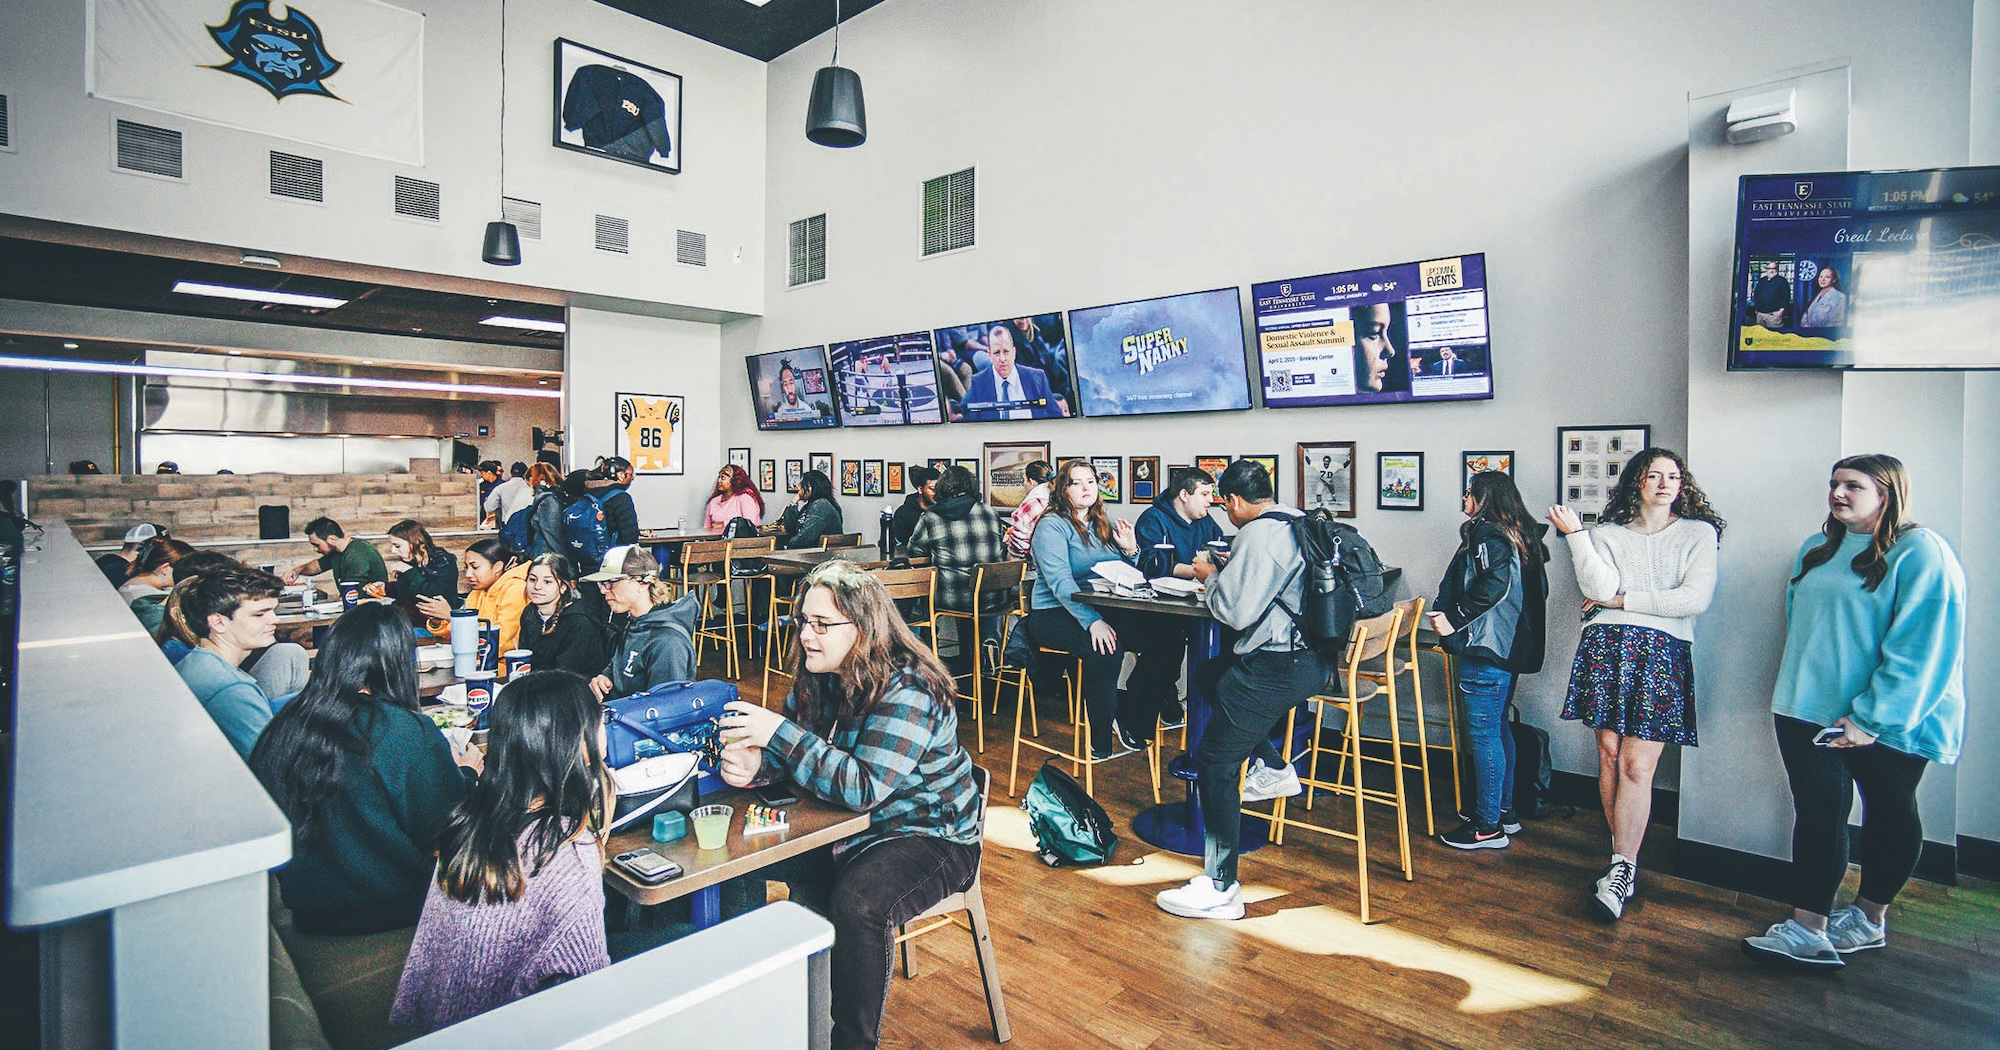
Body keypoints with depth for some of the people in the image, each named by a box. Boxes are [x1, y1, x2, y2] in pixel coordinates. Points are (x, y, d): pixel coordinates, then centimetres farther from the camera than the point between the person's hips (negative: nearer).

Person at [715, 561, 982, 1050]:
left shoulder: (908, 692, -27)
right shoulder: (819, 676, -3)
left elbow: (864, 789, -33)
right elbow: (789, 750, 4)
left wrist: (780, 732, -34)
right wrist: (753, 763, -21)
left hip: (930, 835, -8)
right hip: (841, 828, 8)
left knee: (856, 905, -33)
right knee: (743, 876, -1)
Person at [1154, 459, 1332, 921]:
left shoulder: (1258, 535, -17)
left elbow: (1236, 610, -22)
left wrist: (1211, 576, -5)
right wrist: (1229, 571, 16)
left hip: (1277, 667, -10)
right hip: (1314, 657, 10)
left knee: (1215, 762, -5)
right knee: (1211, 675, 30)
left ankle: (1220, 887, -2)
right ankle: (1275, 768, 27)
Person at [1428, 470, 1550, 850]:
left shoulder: (1487, 534, -12)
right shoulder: (1521, 536, 15)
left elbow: (1494, 584, -26)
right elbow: (1538, 591, 18)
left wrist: (1454, 618, -20)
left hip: (1487, 648, -10)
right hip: (1511, 646, 10)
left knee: (1483, 733, -4)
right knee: (1498, 728, 18)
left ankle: (1488, 827, 3)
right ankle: (1502, 811, 28)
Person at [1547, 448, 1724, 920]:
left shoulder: (1698, 533, 11)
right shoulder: (1606, 534, 14)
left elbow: (1695, 598, -3)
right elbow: (1599, 590, -3)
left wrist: (1622, 600, -2)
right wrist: (1576, 534, -6)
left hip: (1663, 651, -1)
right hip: (1606, 646, 2)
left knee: (1637, 765, -8)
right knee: (1609, 753, 1)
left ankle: (1621, 868, -4)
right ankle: (1624, 859, 11)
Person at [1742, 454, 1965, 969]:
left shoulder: (1921, 553, -10)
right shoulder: (1816, 550, 10)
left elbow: (1921, 647, -15)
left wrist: (1872, 718, -19)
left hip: (1888, 721, -4)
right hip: (1809, 711, 4)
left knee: (1889, 812, 15)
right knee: (1818, 811, -1)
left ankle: (1869, 916, 29)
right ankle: (1808, 931, 0)